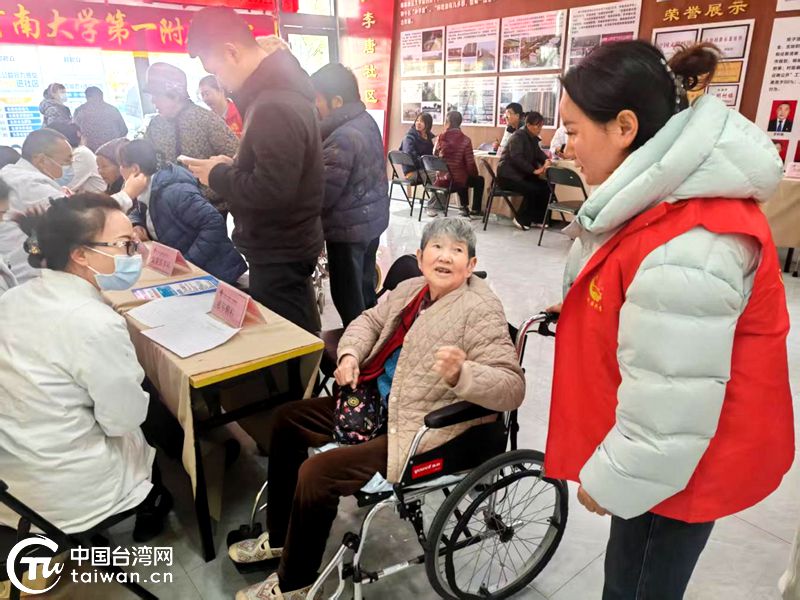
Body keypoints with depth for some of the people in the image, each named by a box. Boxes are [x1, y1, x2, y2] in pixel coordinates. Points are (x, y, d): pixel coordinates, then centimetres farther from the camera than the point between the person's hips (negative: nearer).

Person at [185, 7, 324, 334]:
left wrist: (218, 176, -13)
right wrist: (232, 167, 5)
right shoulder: (276, 89, 10)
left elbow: (271, 191, -29)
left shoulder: (275, 107, -23)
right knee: (298, 334, 22)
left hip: (279, 253, -10)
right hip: (284, 246, 10)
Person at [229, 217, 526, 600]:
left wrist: (460, 374, -42)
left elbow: (512, 386, -24)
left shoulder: (481, 311, -19)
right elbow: (369, 321, 16)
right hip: (380, 405, 9)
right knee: (288, 418, 13)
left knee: (316, 473, -19)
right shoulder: (412, 289, 3)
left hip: (419, 432, -9)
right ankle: (279, 538, 28)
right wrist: (350, 354, -4)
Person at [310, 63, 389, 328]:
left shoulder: (343, 138, -24)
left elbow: (322, 194, -23)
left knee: (348, 297, 2)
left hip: (349, 226, -10)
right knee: (365, 288, 21)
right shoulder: (366, 120, 6)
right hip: (371, 218, 10)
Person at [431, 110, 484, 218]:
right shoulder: (465, 140, -14)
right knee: (479, 180, 25)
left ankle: (464, 207, 39)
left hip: (442, 180, 4)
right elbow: (470, 164, -13)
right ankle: (476, 209, 27)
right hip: (457, 181, -4)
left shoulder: (440, 138, -5)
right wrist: (475, 175, 7)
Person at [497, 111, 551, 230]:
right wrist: (534, 170, -31)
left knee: (545, 186, -8)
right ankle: (521, 219, -10)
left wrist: (546, 160, -14)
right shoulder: (518, 137, -15)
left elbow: (538, 153, 10)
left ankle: (538, 218, 3)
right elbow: (516, 158, -26)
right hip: (508, 175, -9)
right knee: (532, 189, -27)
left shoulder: (533, 139, 13)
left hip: (522, 174, 9)